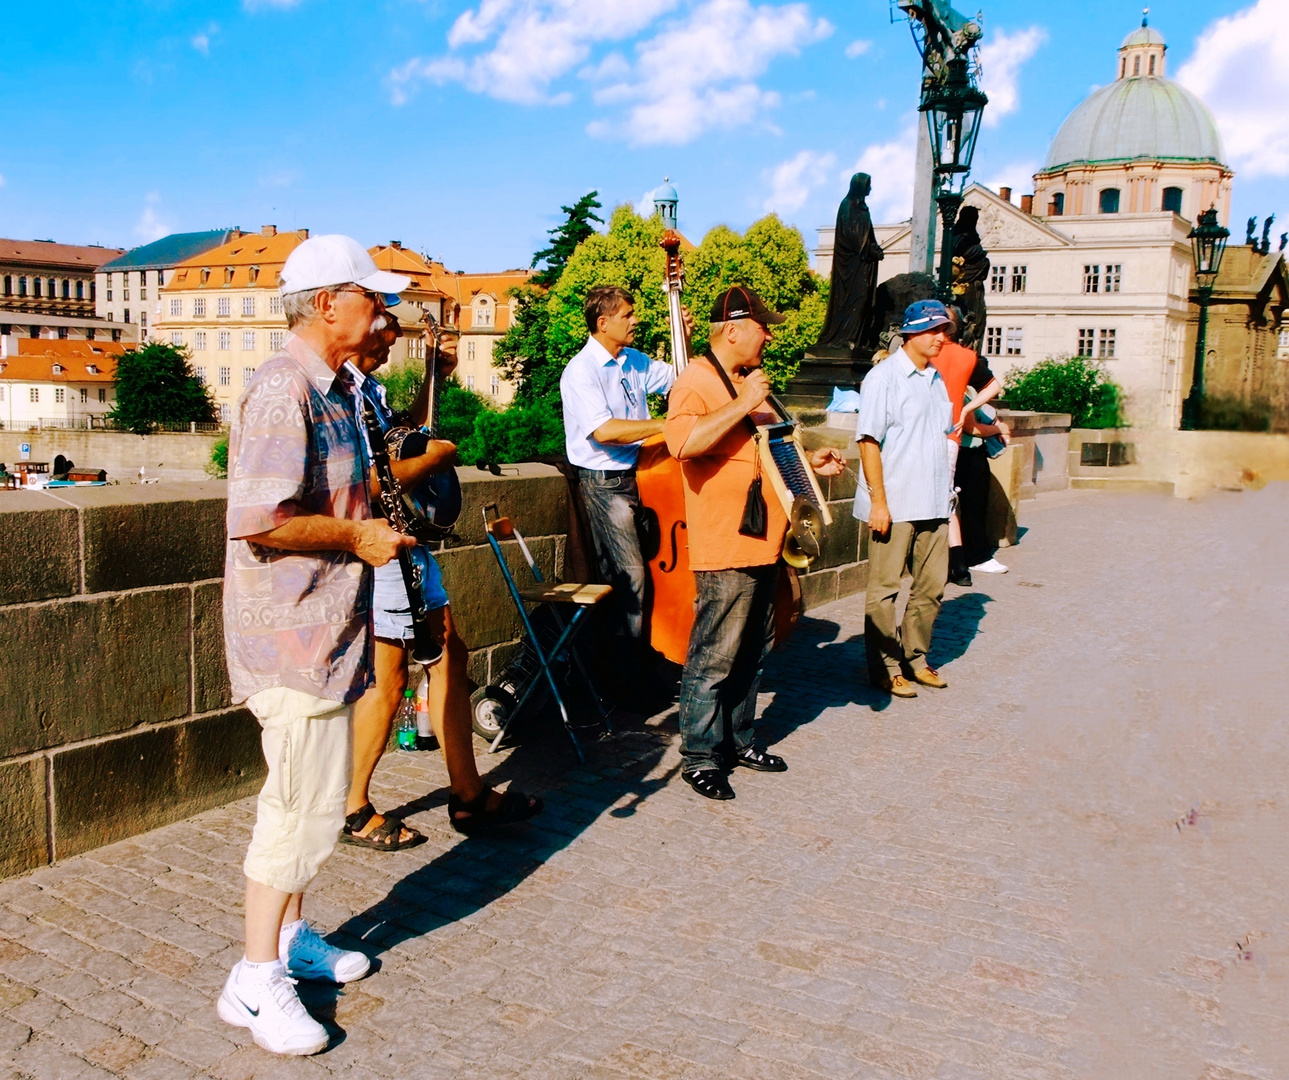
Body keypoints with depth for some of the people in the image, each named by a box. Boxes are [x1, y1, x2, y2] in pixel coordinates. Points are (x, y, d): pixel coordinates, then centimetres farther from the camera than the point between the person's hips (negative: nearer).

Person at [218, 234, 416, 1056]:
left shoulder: (334, 388, 14)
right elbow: (259, 521, -27)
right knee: (306, 808, -3)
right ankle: (258, 981, 11)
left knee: (309, 799, 19)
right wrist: (359, 538, -17)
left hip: (325, 630, 10)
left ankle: (291, 936, 34)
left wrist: (375, 518, 12)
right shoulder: (283, 389, -19)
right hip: (292, 634, -10)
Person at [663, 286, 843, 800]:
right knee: (714, 657, -4)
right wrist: (742, 405, -25)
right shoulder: (697, 381, -11)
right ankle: (699, 756, 7)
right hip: (725, 548, -10)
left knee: (753, 650, 16)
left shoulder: (748, 380, 21)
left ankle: (739, 738, 29)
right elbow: (683, 442, -30)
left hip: (763, 544, 10)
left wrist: (808, 462, 17)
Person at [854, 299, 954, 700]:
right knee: (884, 590, 2)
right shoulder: (884, 377, -8)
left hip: (933, 505, 7)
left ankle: (915, 658, 26)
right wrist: (878, 501, -17)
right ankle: (886, 669, 12)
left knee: (931, 585, 12)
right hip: (894, 505, -7)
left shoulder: (937, 380, 14)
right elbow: (869, 441, -13)